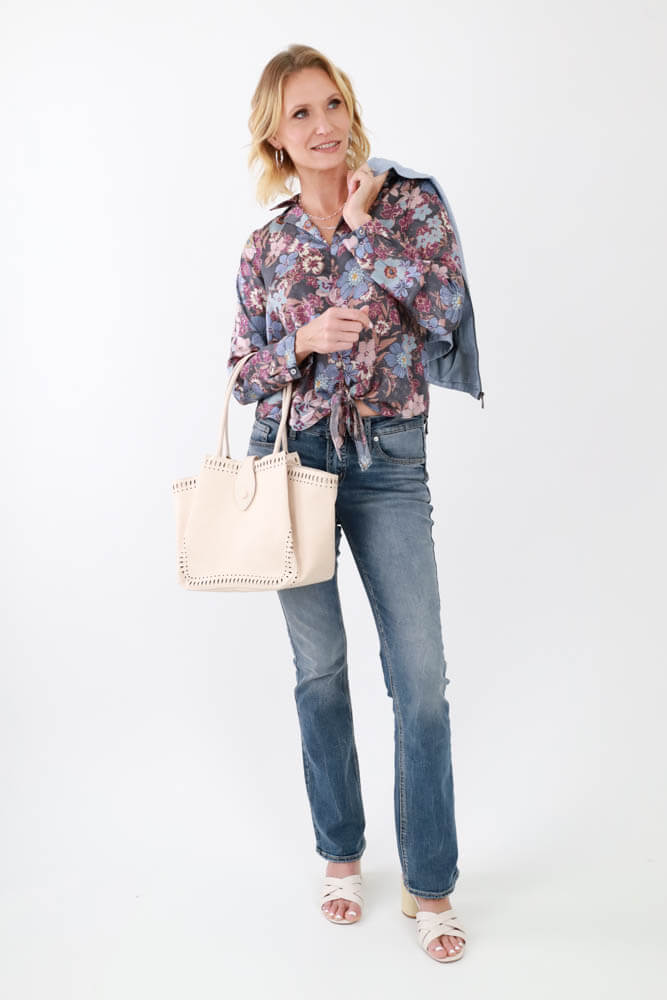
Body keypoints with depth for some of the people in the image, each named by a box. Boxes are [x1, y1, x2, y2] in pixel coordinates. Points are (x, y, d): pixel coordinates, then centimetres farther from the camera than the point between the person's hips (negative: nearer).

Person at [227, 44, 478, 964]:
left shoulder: (412, 202, 3)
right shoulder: (266, 247, 6)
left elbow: (442, 308, -14)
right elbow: (245, 375, 8)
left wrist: (361, 223, -10)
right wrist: (304, 342, -11)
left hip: (389, 461, -1)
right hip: (291, 457, 2)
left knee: (420, 673, -3)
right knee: (320, 667, 9)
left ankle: (430, 886, 13)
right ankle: (341, 855, 28)